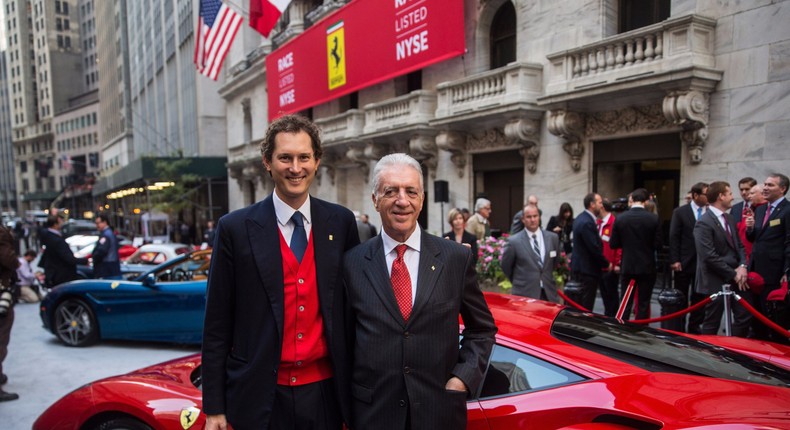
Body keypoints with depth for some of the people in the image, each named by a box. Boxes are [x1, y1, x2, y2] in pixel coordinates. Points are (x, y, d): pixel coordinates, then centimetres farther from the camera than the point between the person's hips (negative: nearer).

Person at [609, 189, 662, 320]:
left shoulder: (620, 218, -6)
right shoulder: (654, 218, -9)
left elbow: (613, 244, -3)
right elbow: (658, 245, -7)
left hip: (627, 267, 1)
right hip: (647, 267, -1)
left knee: (625, 304, 10)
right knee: (643, 304, 8)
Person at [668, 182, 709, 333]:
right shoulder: (680, 212, -2)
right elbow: (674, 237, -5)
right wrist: (674, 260, -10)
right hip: (684, 263, -2)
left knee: (699, 297, 8)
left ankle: (695, 326, 20)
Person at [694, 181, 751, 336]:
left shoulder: (729, 218, 12)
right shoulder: (704, 223, -16)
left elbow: (739, 245, 14)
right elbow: (709, 256, -21)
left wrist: (742, 266, -4)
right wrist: (733, 274, -15)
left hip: (737, 277, 8)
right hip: (717, 281, -8)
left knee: (744, 317, 13)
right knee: (712, 323, 4)